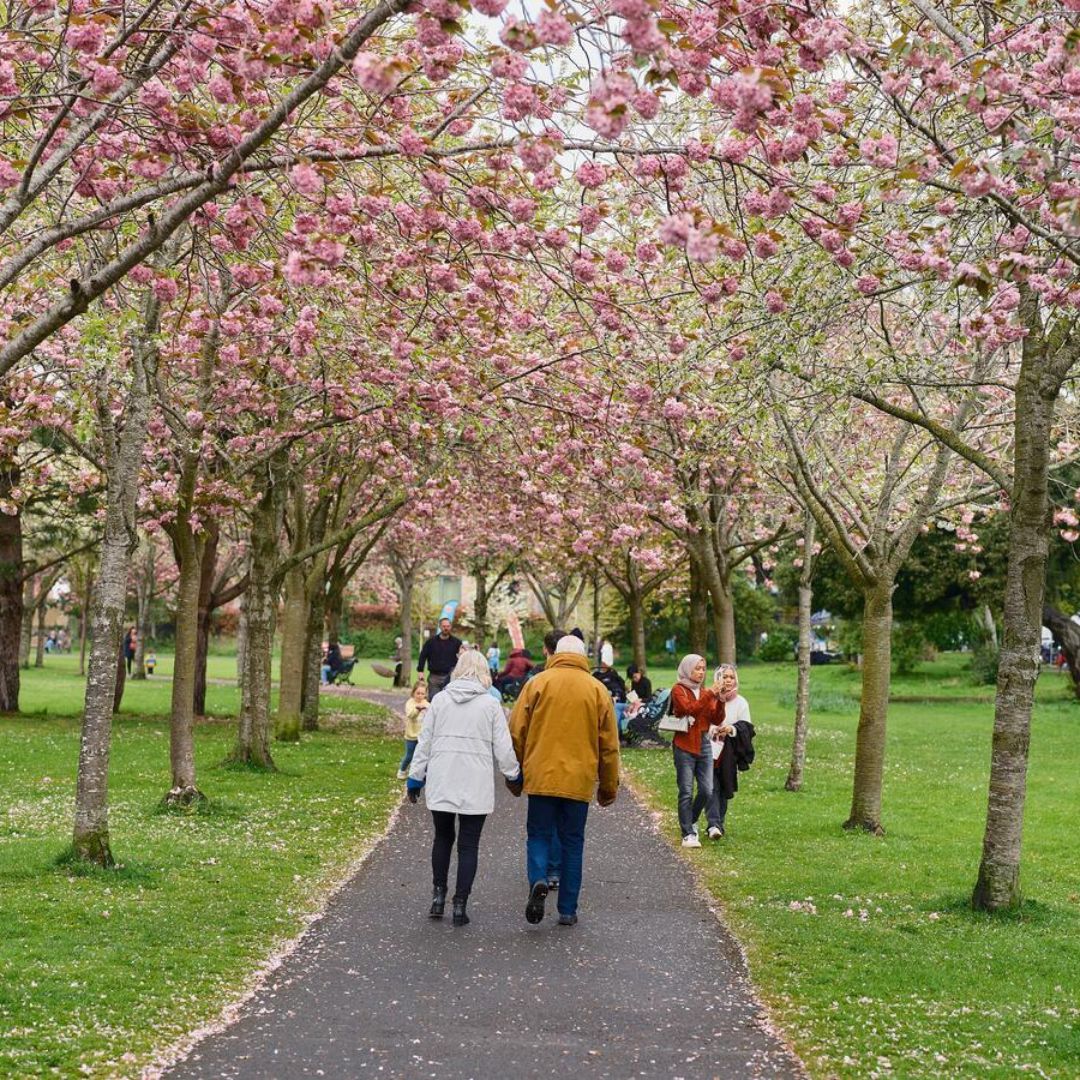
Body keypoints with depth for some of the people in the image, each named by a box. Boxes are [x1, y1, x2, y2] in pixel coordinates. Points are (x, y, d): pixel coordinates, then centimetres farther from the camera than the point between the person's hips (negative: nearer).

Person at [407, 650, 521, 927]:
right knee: (468, 845, 5)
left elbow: (424, 743, 4)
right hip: (476, 788, -2)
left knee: (442, 837, 19)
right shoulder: (491, 705, -3)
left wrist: (415, 778, 13)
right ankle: (460, 904, 3)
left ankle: (439, 894, 12)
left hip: (440, 784, 2)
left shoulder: (440, 701, 2)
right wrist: (514, 777, 16)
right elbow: (503, 748, 0)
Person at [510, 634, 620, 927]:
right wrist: (609, 787, 15)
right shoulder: (597, 690, 4)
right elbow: (609, 745, 6)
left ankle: (538, 880, -18)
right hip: (579, 780, 1)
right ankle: (567, 910, 10)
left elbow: (516, 732, 0)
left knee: (539, 835, 9)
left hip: (541, 777, -1)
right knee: (572, 843, 10)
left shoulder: (537, 683, 0)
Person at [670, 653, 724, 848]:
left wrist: (720, 701, -7)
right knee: (687, 791, -5)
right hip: (685, 746, -5)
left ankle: (690, 822, 21)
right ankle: (688, 834, -2)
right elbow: (689, 709, -19)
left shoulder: (705, 692, 15)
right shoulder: (678, 690, -2)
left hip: (704, 744, 5)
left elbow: (717, 719, 9)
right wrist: (710, 694, -21)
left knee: (707, 790, -1)